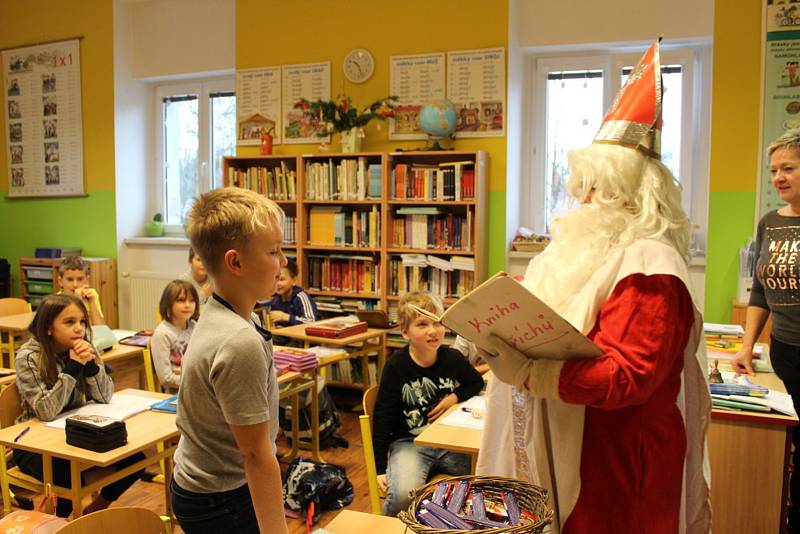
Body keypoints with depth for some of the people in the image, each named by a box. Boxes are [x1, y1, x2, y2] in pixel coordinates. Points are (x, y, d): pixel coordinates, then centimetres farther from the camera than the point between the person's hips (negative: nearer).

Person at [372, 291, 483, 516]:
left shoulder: (452, 358, -1)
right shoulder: (396, 366, -11)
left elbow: (477, 382, 18)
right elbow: (383, 418, -6)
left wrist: (455, 396, -4)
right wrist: (380, 468, -6)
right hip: (408, 443, -4)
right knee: (403, 496, -30)